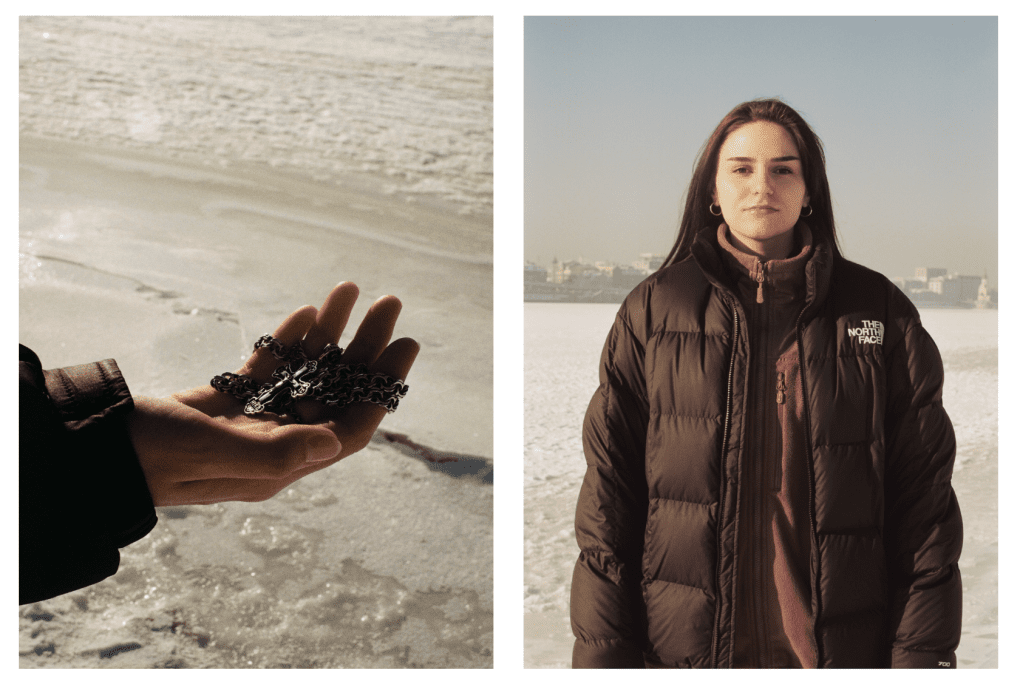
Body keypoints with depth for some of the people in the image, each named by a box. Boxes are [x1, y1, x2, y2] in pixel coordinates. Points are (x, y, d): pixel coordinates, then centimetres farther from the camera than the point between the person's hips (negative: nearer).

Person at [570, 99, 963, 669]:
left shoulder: (883, 315, 1)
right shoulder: (652, 312, 0)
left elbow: (924, 503, 0)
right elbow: (609, 495, -2)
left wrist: (922, 653, -7)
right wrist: (603, 653, -6)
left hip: (843, 650, 1)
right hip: (682, 648, 0)